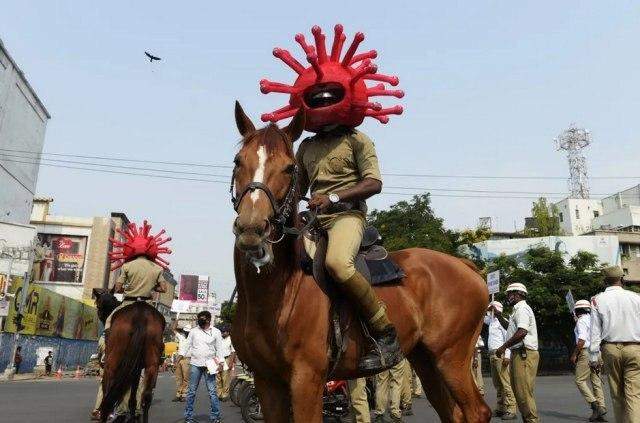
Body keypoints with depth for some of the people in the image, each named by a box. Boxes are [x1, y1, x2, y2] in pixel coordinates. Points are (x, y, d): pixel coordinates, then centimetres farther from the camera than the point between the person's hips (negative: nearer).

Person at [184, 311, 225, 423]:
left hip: (210, 365, -1)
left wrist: (221, 362, -5)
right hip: (195, 364, 2)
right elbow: (188, 346, 12)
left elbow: (219, 349, 4)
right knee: (191, 391, 6)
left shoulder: (216, 332, 4)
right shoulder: (193, 331, 8)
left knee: (212, 392, -2)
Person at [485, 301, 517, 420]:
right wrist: (487, 310, 22)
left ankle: (511, 410, -10)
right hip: (492, 354, 9)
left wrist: (507, 355, -22)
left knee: (506, 383, -10)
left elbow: (508, 338, -15)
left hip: (501, 354, -9)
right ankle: (500, 409, 16)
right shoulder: (491, 321, 17)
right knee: (497, 383, 11)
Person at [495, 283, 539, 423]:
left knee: (524, 392, -10)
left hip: (524, 354, -11)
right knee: (518, 391, 15)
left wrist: (504, 347, -21)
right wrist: (498, 314, 27)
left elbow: (522, 332, -26)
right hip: (519, 354, 11)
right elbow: (510, 328, 37)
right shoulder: (518, 310, 22)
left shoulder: (522, 308, -12)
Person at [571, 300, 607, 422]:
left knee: (580, 380, -3)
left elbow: (582, 340, -16)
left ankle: (595, 405, -14)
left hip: (586, 352, -8)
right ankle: (601, 409, 6)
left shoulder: (581, 321, -8)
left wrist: (574, 354, -10)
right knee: (596, 381, 8)